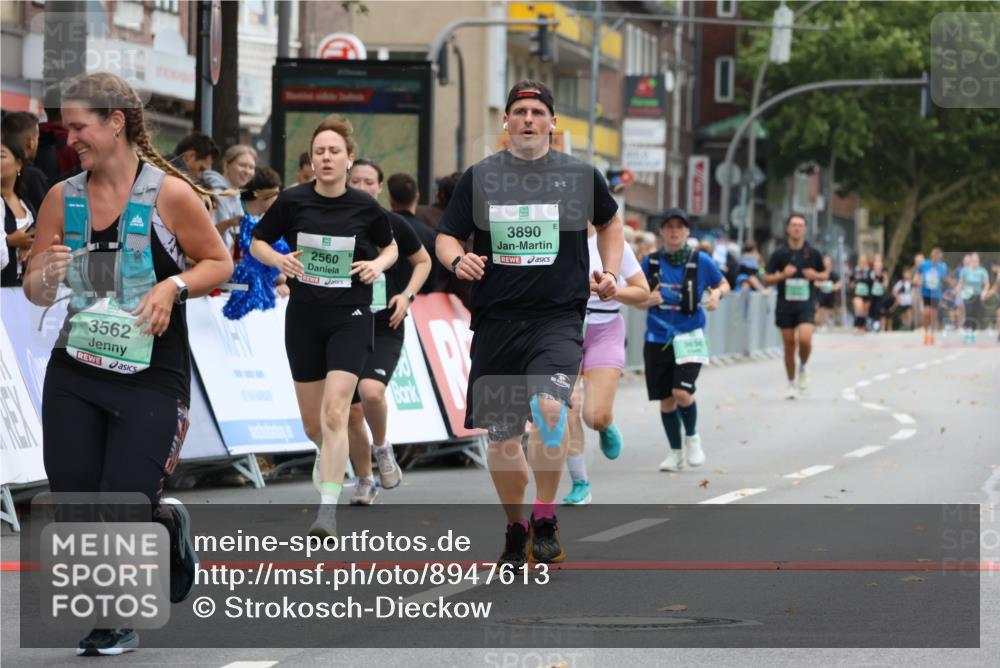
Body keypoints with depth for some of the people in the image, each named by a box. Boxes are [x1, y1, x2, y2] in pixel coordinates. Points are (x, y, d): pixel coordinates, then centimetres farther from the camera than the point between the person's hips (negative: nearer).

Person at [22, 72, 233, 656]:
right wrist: (48, 277, -16)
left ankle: (168, 527, 28)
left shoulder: (169, 193, -9)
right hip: (74, 376, 4)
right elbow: (35, 290, 6)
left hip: (152, 374, -4)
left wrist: (173, 286, -18)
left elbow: (219, 263, 0)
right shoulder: (62, 198, 3)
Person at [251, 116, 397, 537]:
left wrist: (378, 264, -8)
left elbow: (390, 247, 14)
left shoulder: (366, 207, -3)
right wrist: (278, 259, -12)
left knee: (334, 412, -18)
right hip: (304, 318, 2)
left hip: (350, 318, -2)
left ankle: (328, 510, -20)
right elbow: (257, 243, 8)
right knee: (312, 424, 10)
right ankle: (332, 457, 46)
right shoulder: (292, 201, -4)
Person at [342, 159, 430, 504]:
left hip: (385, 329, -2)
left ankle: (382, 448, 2)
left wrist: (406, 295, -4)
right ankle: (364, 482, 25)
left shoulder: (393, 224, -3)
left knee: (371, 391, -27)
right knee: (352, 413, 4)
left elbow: (423, 261, 11)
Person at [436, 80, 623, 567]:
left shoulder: (581, 176, 6)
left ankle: (545, 517, -11)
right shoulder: (479, 177, 6)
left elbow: (609, 222, 24)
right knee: (501, 436, 5)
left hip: (558, 317, -2)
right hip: (496, 322, 2)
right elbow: (446, 236, 11)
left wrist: (610, 273, 10)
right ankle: (515, 528, 27)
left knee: (549, 407, -27)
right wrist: (458, 259, -11)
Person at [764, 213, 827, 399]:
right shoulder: (779, 253, 0)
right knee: (789, 345, 5)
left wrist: (816, 276, -8)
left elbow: (825, 274, 14)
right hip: (785, 305, 1)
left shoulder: (813, 253, 2)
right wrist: (783, 275, -16)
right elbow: (767, 279, 2)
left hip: (806, 305, -1)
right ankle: (791, 384, 21)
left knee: (805, 339, -21)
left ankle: (802, 368, 9)